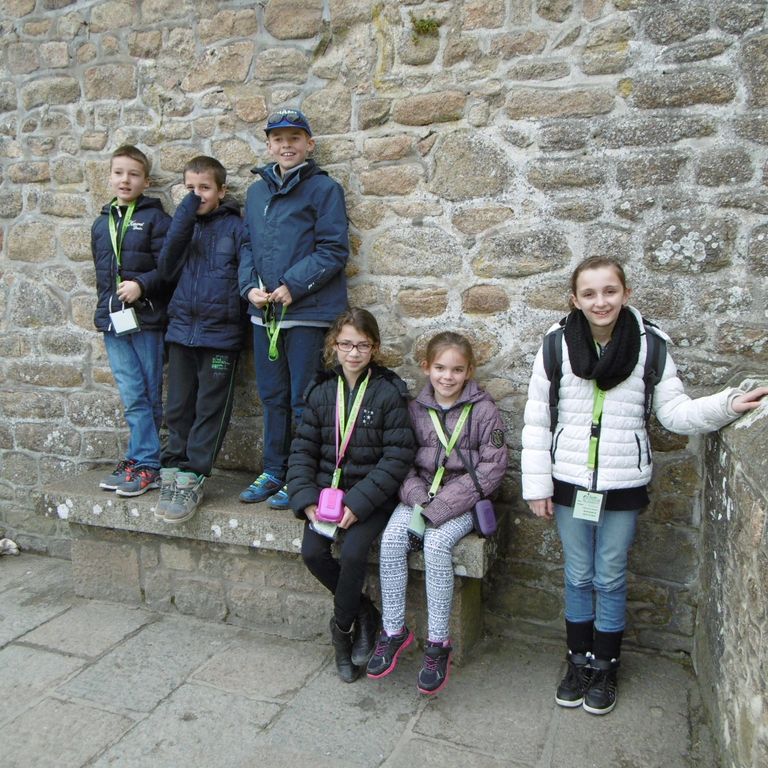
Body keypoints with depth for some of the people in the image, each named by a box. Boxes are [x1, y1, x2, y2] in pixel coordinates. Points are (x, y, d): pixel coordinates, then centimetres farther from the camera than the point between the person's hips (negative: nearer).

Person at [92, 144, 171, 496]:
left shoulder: (155, 218, -2)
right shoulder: (101, 223, 15)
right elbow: (101, 271, 21)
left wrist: (141, 285, -19)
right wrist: (105, 308, 12)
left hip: (147, 320, -5)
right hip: (113, 321, 5)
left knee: (148, 397, 4)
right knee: (132, 398, 8)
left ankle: (144, 462, 11)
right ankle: (141, 460, 16)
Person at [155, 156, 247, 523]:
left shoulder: (235, 226, -2)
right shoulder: (184, 225, 12)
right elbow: (167, 268, 0)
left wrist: (239, 312, -16)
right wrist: (182, 222, -8)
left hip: (220, 331, -5)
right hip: (182, 328, 5)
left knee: (210, 409, 2)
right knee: (178, 406, 11)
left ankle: (191, 477, 8)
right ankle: (173, 469, 22)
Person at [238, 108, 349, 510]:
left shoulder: (324, 188, -3)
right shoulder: (257, 190, 15)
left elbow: (334, 249, -10)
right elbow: (247, 246, 17)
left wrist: (293, 286, -15)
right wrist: (250, 286, -1)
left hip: (307, 311, -6)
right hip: (264, 312, 6)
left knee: (303, 401, 1)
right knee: (272, 397, 14)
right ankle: (273, 472, 28)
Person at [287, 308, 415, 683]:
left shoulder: (389, 392, -8)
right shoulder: (321, 390, 5)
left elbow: (397, 456, -12)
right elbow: (303, 448, 5)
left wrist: (358, 502, -20)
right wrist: (307, 499, -9)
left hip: (371, 496, -4)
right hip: (327, 490, 4)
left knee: (353, 554, -25)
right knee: (312, 552, -17)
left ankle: (342, 627, 5)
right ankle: (364, 612, 8)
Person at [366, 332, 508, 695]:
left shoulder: (483, 410, -6)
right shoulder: (416, 409, 5)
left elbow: (491, 468, -10)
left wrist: (440, 506, -16)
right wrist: (418, 499, -13)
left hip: (463, 501, -3)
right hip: (420, 495, 4)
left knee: (436, 543, -29)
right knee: (391, 540, -22)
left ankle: (438, 642, -14)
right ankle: (394, 630, -5)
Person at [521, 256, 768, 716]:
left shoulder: (649, 345, -6)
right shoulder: (557, 344, -7)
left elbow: (675, 411, -4)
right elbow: (537, 422, -3)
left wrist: (728, 405, -22)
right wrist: (537, 485, -4)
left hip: (624, 487, 0)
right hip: (570, 484, 1)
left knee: (611, 579, 12)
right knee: (578, 577, 14)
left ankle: (605, 668, 32)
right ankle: (579, 662, 33)